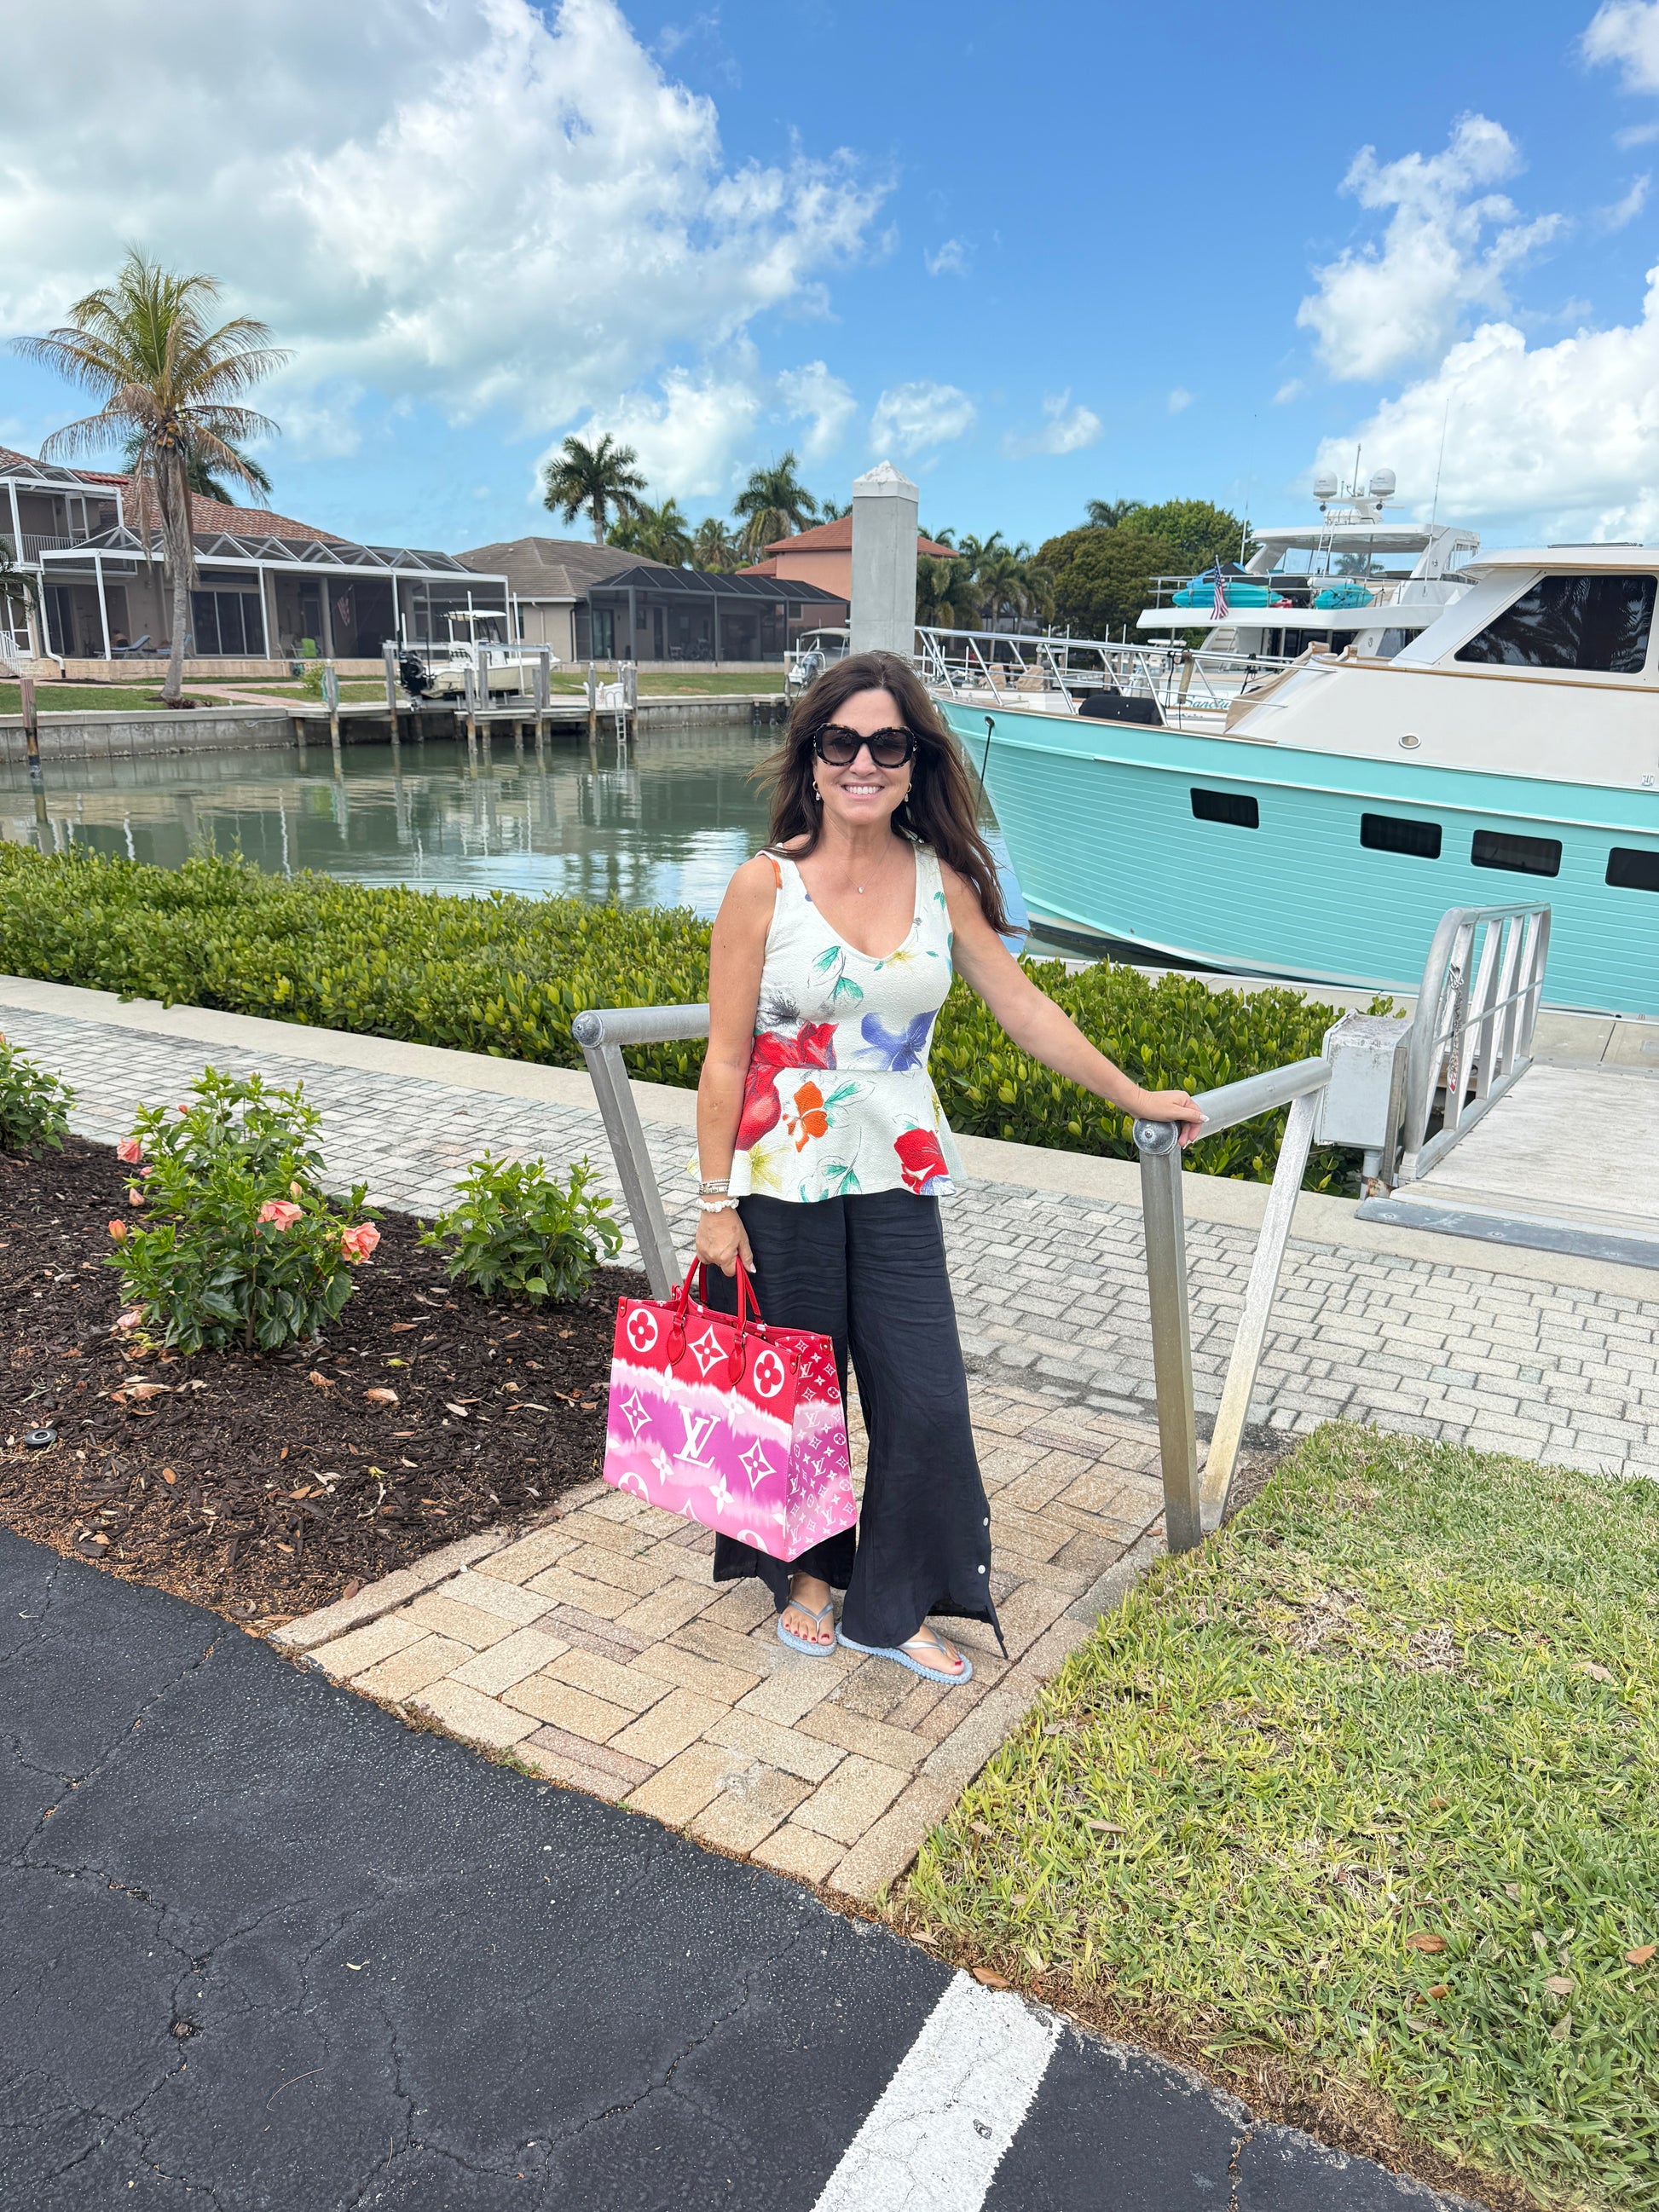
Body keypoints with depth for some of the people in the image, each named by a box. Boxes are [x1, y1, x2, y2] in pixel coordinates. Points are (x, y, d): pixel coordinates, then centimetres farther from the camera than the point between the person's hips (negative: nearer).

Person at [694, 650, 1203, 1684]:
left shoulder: (942, 879, -1)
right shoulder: (765, 886, -9)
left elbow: (1022, 1005, 7)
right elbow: (726, 1059, -7)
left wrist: (1136, 1097, 11)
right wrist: (716, 1202, -8)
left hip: (898, 1180, 3)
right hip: (785, 1181, -2)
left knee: (925, 1397, 4)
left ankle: (891, 1606, 26)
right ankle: (806, 1574, 38)